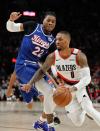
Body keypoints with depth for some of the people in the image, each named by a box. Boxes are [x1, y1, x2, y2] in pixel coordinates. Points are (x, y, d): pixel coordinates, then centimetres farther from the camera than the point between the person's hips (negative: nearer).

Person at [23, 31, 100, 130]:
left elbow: (87, 77, -29)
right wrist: (30, 83, -20)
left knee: (89, 109, -31)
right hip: (66, 87, 3)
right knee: (77, 122, 6)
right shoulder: (53, 57, -18)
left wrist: (74, 88, -45)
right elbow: (41, 71, -5)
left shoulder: (79, 55, -27)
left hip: (79, 86, -3)